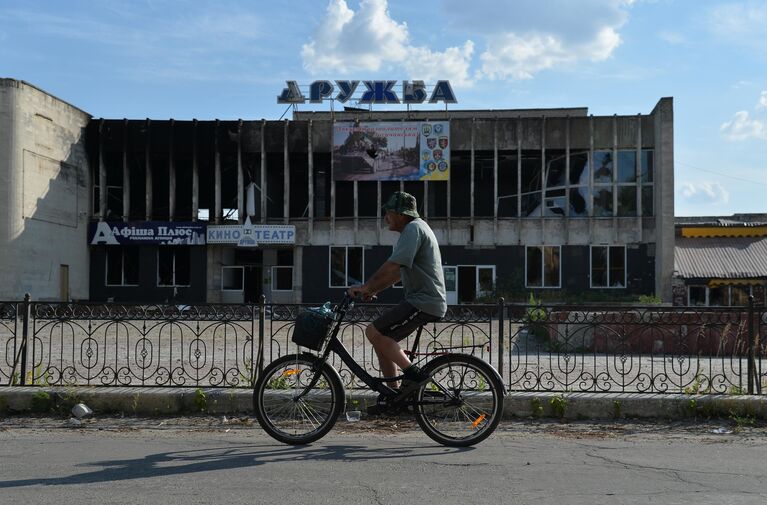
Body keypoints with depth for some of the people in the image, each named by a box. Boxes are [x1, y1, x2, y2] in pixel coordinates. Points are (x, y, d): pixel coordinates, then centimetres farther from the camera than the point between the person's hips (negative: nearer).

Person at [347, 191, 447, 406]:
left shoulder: (413, 228, -12)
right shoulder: (415, 228, 22)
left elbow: (392, 267, -21)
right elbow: (398, 272, 23)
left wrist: (366, 287, -15)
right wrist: (373, 290, 15)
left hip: (424, 303, -10)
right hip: (424, 300, 10)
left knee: (374, 332, -15)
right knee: (382, 339, 10)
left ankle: (413, 373, -12)